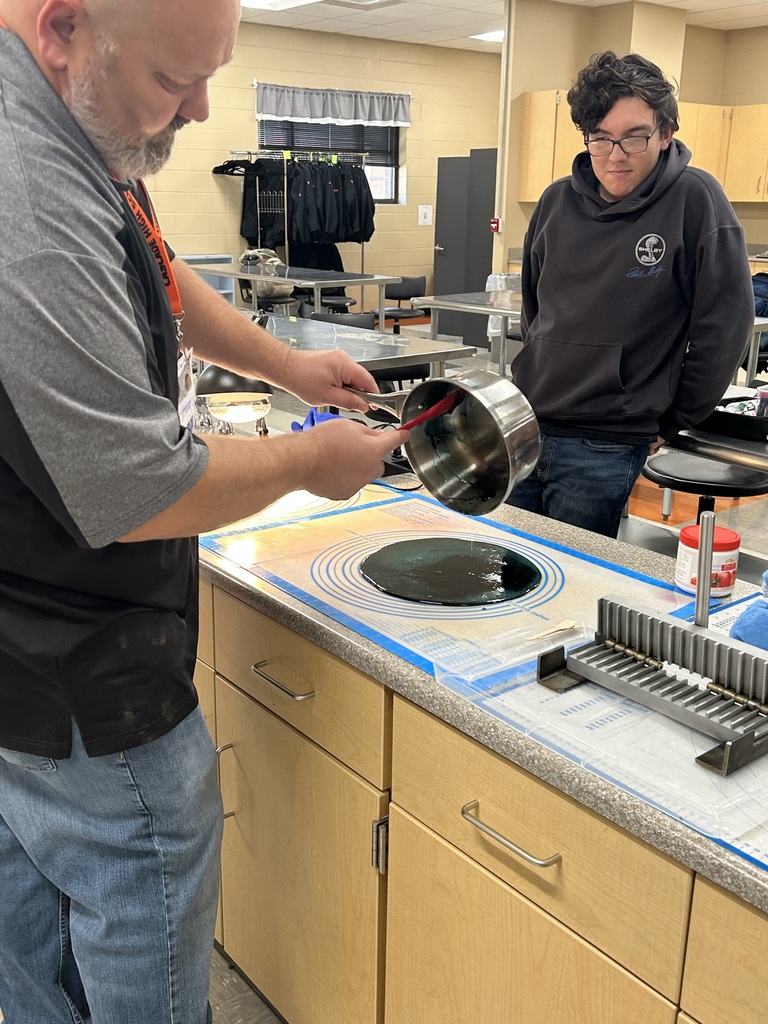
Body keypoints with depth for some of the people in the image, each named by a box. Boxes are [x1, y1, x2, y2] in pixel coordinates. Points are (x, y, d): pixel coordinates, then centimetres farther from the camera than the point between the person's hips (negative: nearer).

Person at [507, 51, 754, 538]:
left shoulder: (695, 200, -9)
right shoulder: (558, 201, 5)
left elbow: (725, 326, -8)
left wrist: (671, 421, -3)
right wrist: (541, 377, 14)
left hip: (605, 448, -5)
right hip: (522, 426, 5)